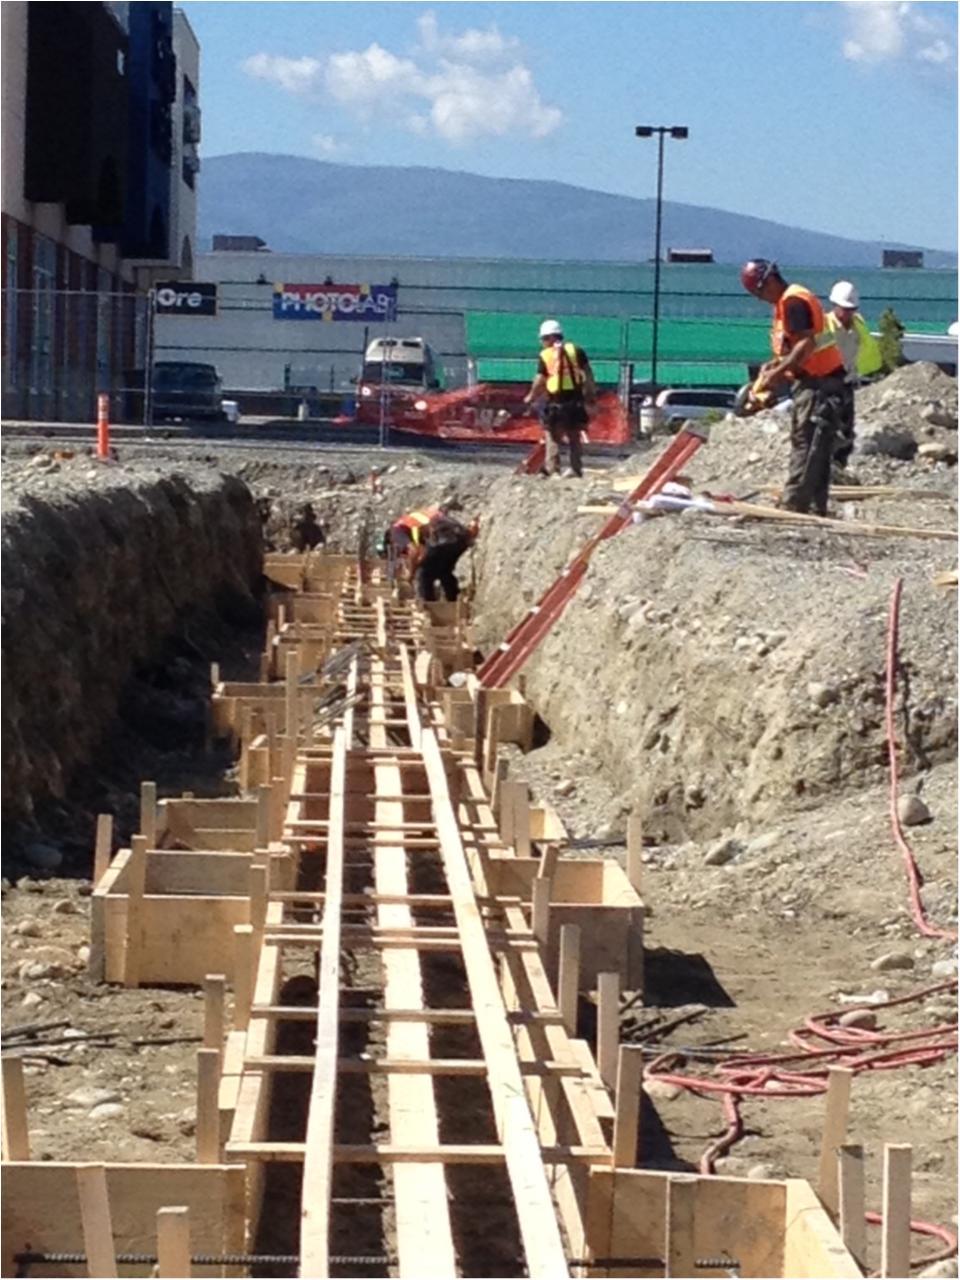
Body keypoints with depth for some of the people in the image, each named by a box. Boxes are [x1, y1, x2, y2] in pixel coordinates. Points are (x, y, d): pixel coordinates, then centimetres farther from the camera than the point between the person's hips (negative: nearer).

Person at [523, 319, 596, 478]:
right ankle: (575, 468, 12)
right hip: (575, 399, 3)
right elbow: (588, 373, 3)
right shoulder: (576, 351, 7)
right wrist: (591, 393, 10)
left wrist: (530, 398, 14)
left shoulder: (545, 356, 0)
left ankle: (552, 469, -1)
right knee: (574, 436, 13)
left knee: (553, 436, 5)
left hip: (556, 401, -3)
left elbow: (539, 382, -1)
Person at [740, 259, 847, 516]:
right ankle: (817, 506, 14)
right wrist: (778, 364, 9)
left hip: (817, 382, -11)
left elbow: (806, 344, -23)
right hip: (820, 380, 11)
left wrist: (779, 372, -21)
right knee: (817, 448, 11)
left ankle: (793, 506, -10)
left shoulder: (793, 302, -14)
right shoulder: (789, 301, 18)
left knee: (805, 445, -9)